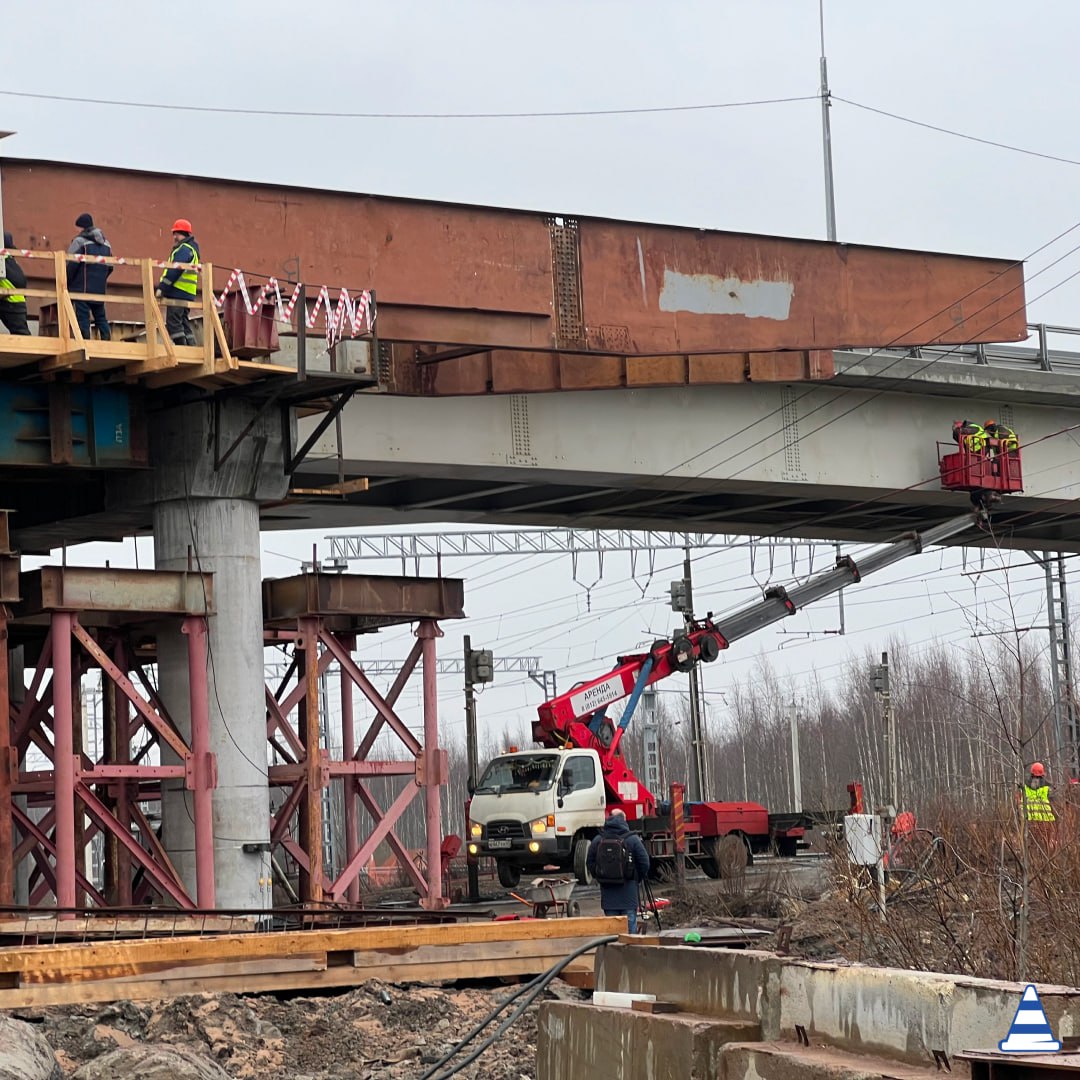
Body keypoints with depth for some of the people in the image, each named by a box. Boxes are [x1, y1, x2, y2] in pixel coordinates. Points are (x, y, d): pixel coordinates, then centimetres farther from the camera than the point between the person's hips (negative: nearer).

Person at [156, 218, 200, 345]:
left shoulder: (184, 249, -10)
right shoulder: (190, 248, 23)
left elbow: (174, 270, -19)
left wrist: (162, 287, -20)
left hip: (179, 292, -10)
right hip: (186, 293, 11)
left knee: (173, 323, -12)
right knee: (183, 322, 12)